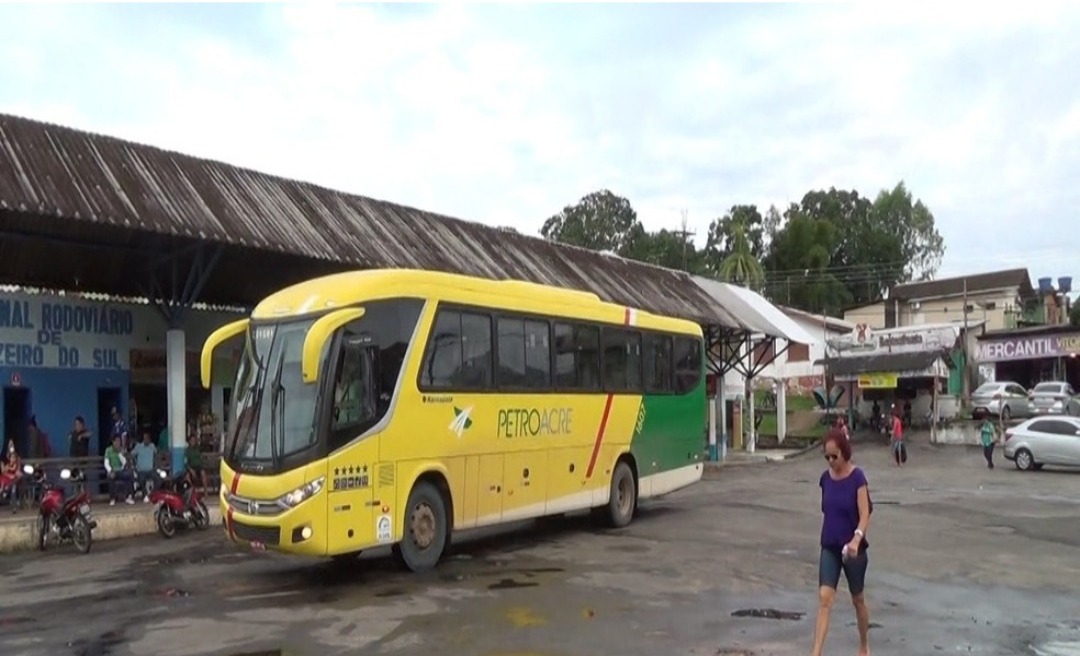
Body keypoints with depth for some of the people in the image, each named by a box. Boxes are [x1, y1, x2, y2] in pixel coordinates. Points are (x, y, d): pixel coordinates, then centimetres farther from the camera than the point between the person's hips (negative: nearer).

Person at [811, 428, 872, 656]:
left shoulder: (857, 477, -14)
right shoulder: (825, 477, 1)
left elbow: (865, 515, -19)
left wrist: (856, 540, -34)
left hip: (853, 549, -3)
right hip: (829, 548, 3)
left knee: (858, 599, 15)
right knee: (824, 599, -7)